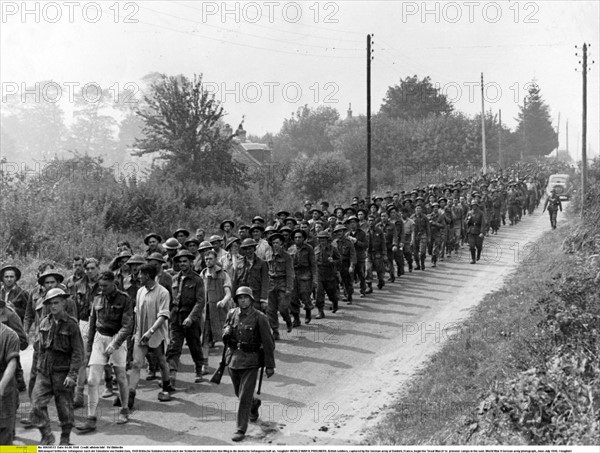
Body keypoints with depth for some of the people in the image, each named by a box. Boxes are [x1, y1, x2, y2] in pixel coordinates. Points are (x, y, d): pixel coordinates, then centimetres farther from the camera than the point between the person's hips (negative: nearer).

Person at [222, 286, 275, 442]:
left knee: (244, 396, -6)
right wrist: (226, 332, -3)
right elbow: (225, 329, 21)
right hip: (233, 358, 5)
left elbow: (268, 343, -8)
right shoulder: (231, 314, 1)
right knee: (239, 393, 19)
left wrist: (270, 365, -7)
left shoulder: (259, 318, -12)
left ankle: (241, 429, 3)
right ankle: (255, 403, 51)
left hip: (250, 361, -5)